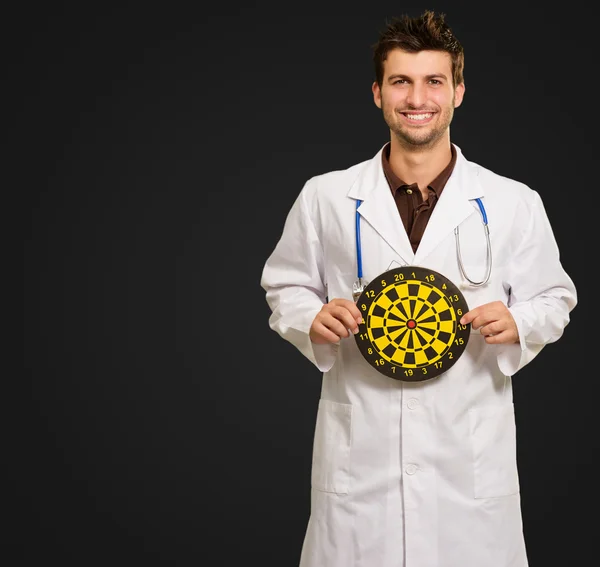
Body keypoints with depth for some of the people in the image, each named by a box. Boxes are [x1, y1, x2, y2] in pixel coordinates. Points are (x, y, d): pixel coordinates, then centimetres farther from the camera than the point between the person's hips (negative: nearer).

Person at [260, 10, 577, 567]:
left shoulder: (514, 203, 1)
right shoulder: (324, 197, 2)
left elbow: (553, 297, 11)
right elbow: (285, 287, 13)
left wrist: (518, 324, -10)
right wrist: (312, 321, -9)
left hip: (471, 456, 0)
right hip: (357, 452, 0)